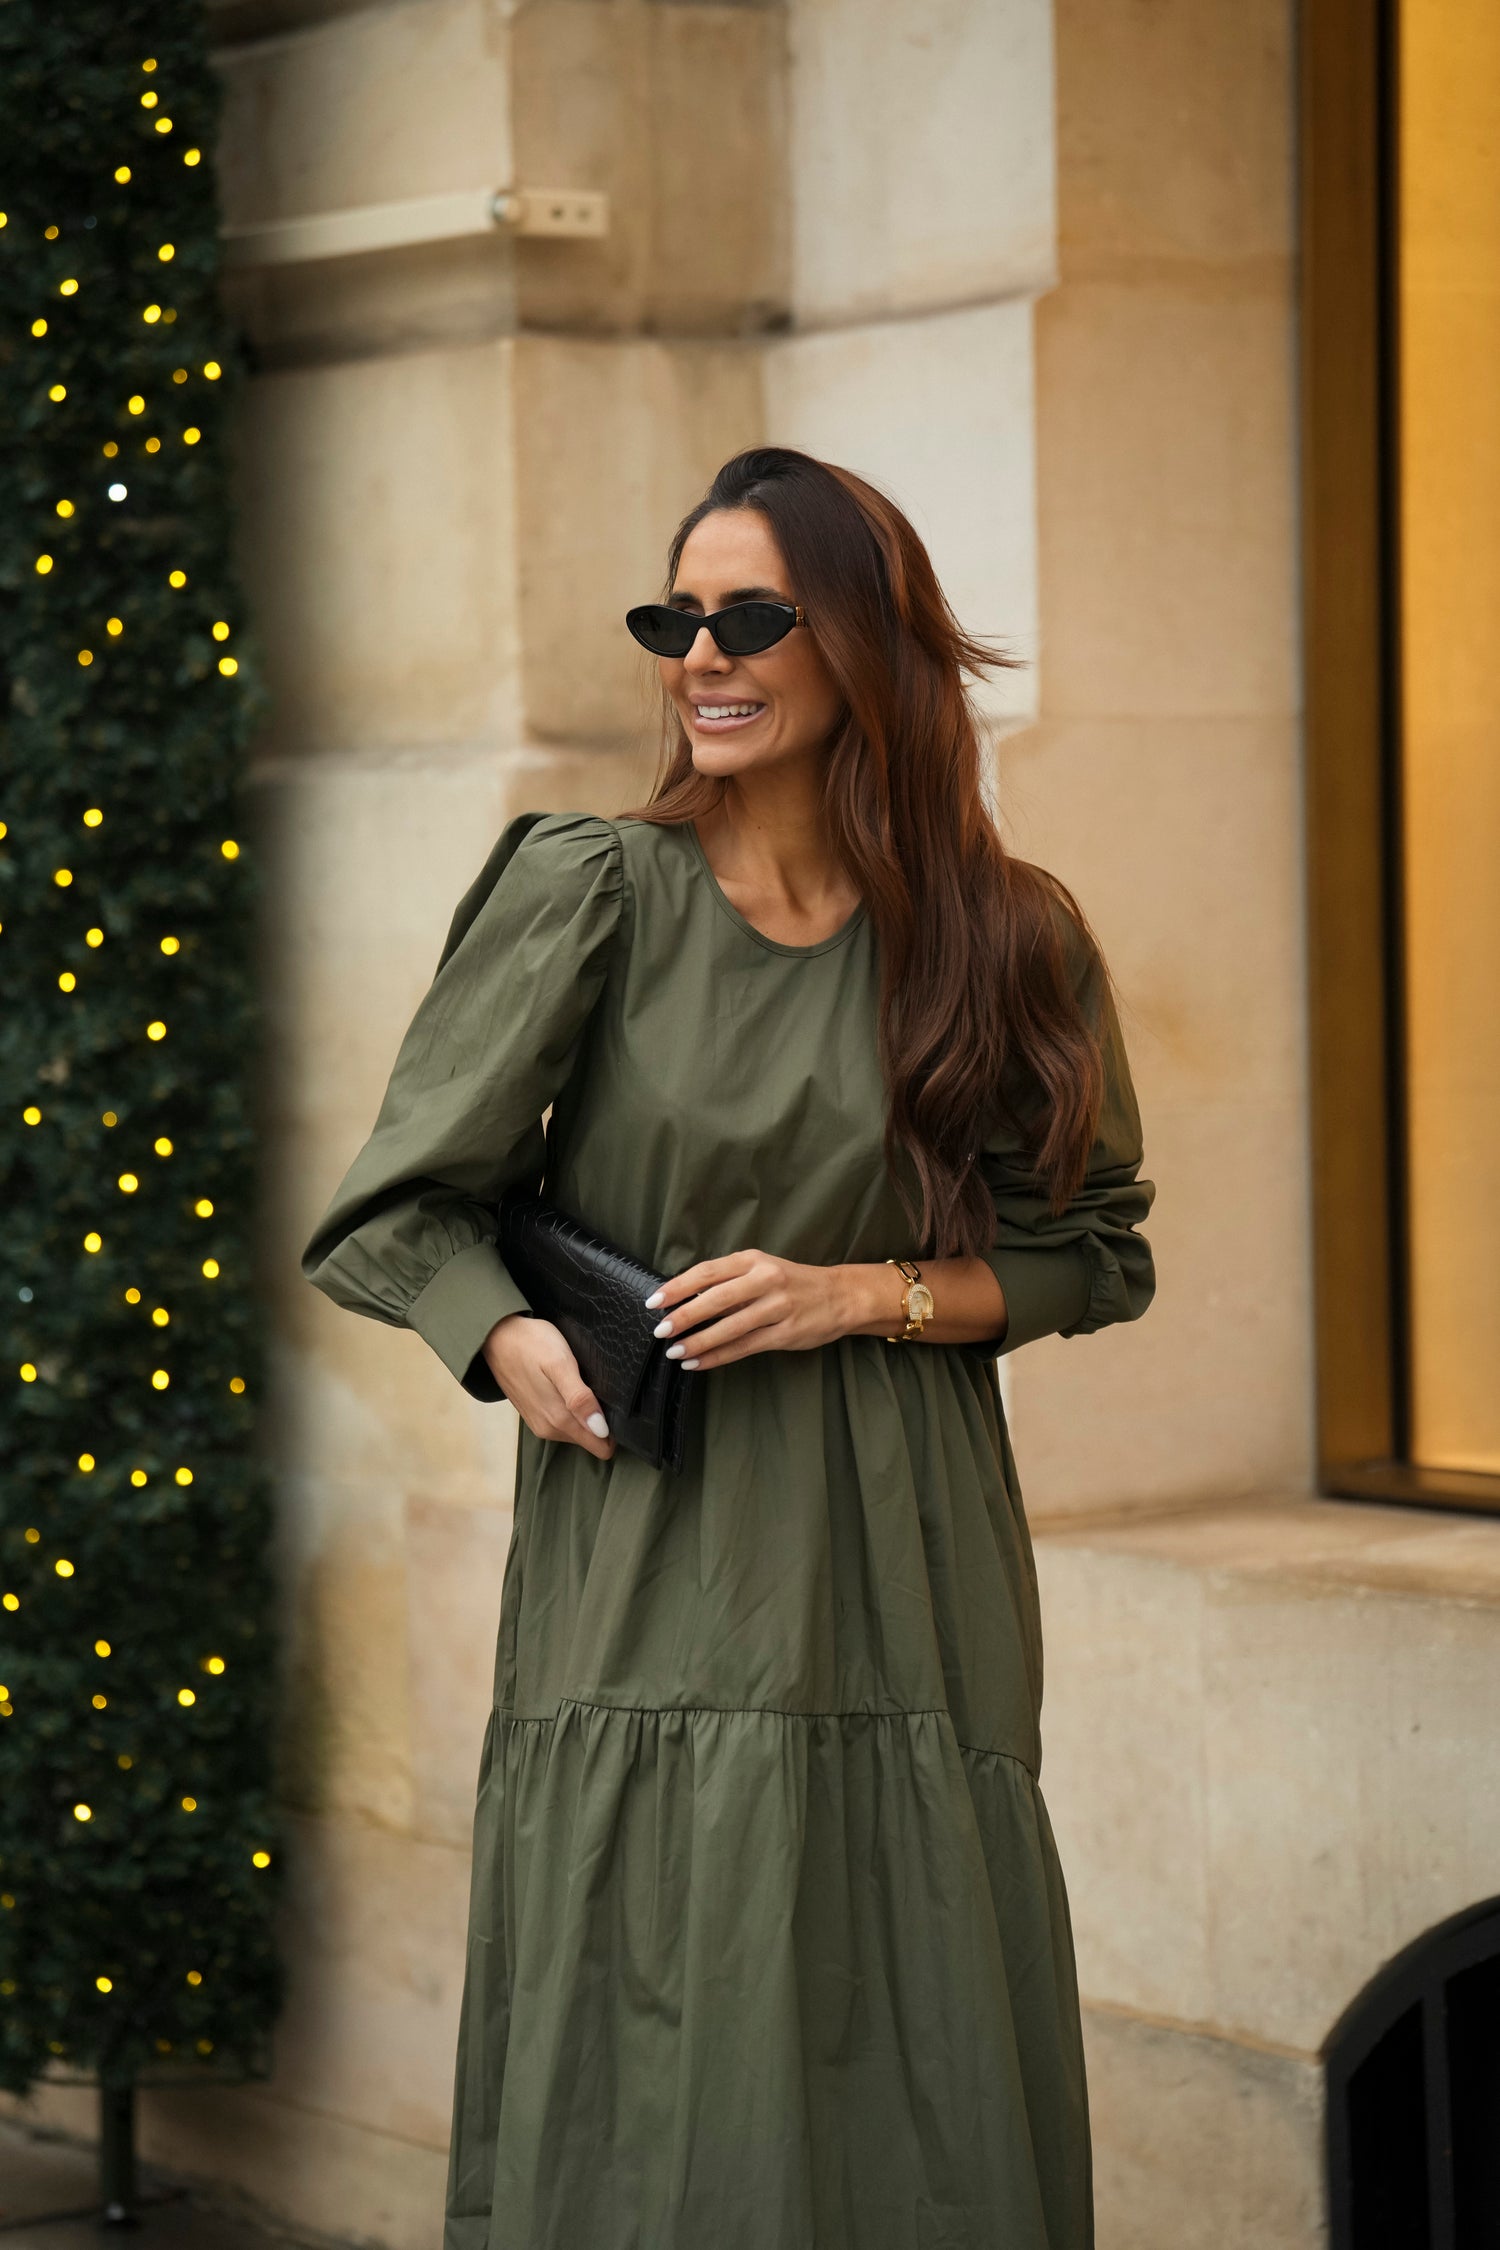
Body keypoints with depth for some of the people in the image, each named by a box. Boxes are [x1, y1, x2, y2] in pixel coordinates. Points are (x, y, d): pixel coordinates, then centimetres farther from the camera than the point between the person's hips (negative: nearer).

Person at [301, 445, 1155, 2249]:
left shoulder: (999, 938, 4)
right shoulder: (588, 893, 0)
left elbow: (1095, 1253, 10)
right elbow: (391, 1211, 4)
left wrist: (860, 1294, -6)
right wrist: (514, 1345, -16)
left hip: (900, 1584, 2)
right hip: (648, 1578, -1)